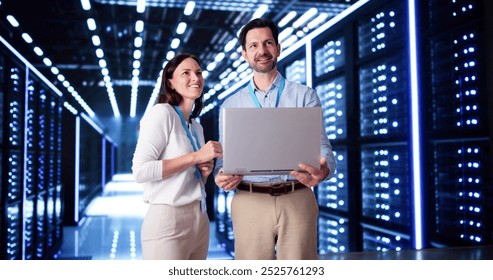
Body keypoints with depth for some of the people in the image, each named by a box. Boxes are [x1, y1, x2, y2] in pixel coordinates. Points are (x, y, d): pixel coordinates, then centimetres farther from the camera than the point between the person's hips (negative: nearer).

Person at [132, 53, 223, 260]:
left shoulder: (196, 126, 15)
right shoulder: (161, 112, -8)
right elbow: (140, 171, -19)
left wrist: (204, 171, 0)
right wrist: (196, 157, -17)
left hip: (199, 219, 8)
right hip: (168, 219, -8)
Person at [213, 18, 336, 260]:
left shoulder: (304, 95, 8)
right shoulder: (230, 105, 13)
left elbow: (320, 144, -1)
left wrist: (324, 169, -25)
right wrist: (221, 177, -12)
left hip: (297, 200, -1)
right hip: (249, 203, 1)